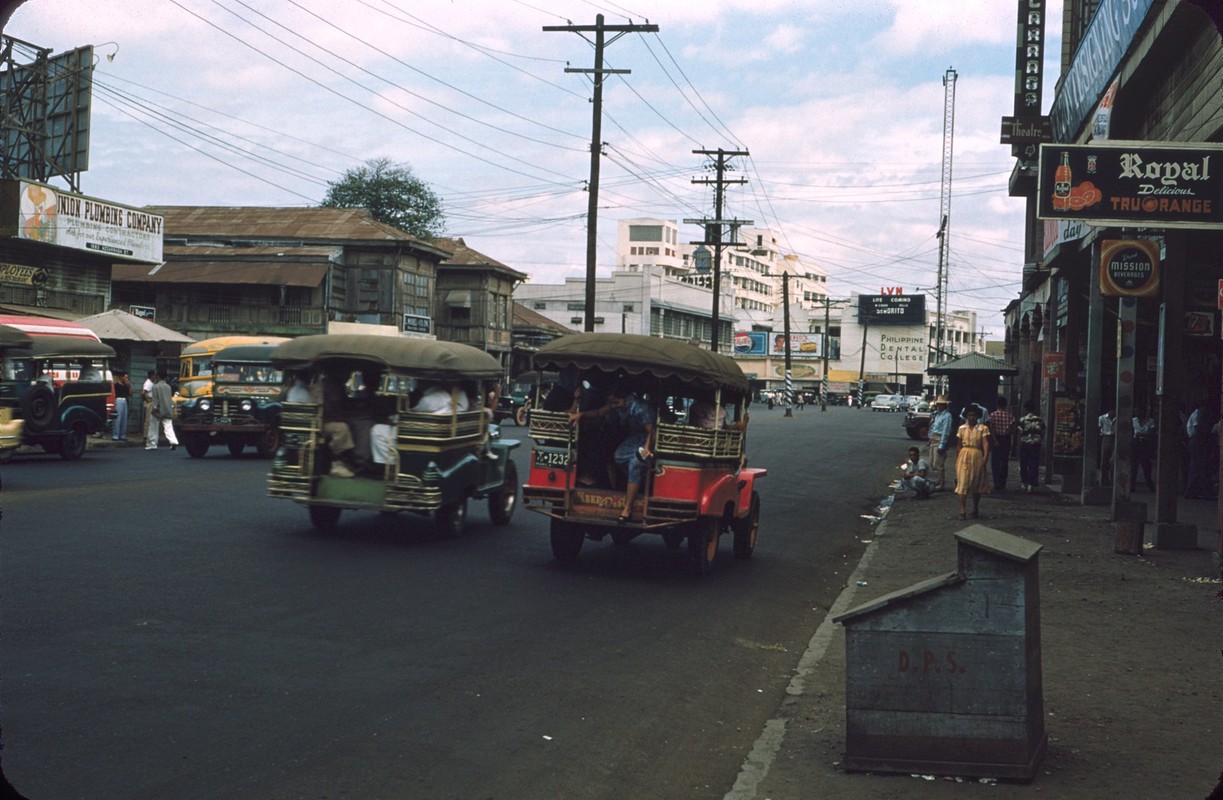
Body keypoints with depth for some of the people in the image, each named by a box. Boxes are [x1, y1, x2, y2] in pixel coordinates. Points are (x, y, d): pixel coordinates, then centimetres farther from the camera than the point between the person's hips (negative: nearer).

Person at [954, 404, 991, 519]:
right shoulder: (962, 428, 6)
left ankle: (975, 510, 26)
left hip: (977, 457, -1)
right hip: (964, 457, 1)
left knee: (976, 484, 10)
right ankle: (962, 511, -12)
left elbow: (986, 444, -11)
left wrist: (985, 457, -23)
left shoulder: (983, 428, -1)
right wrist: (957, 459, 13)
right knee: (963, 483, -8)